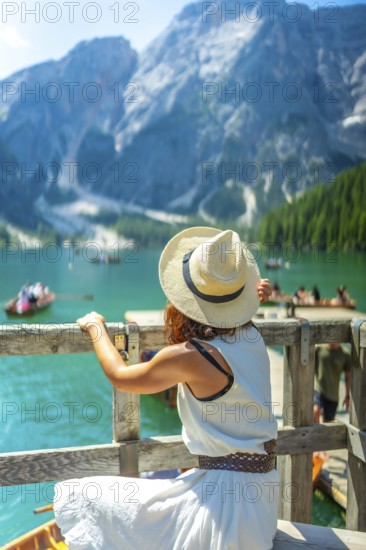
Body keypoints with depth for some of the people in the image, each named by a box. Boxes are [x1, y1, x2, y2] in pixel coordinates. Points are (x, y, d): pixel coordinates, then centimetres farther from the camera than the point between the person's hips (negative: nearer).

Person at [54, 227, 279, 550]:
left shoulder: (187, 357, -21)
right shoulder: (252, 337, -2)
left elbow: (119, 376, -1)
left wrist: (96, 326, 13)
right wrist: (247, 300, 8)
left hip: (225, 496, -8)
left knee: (79, 500, 2)